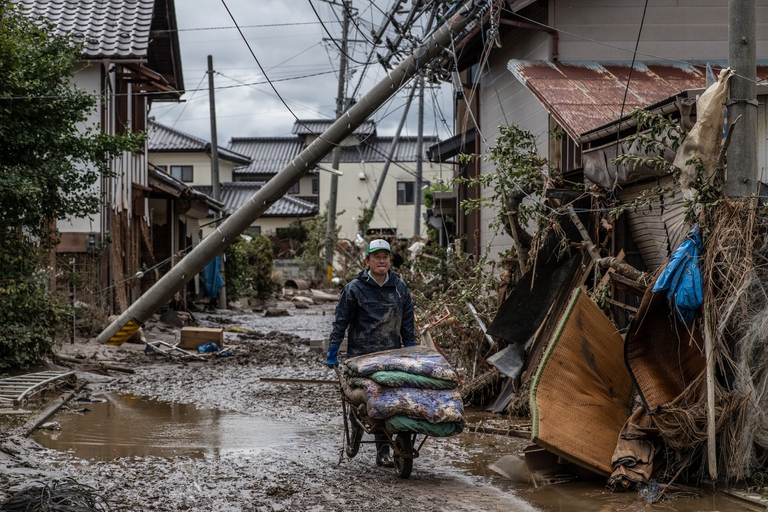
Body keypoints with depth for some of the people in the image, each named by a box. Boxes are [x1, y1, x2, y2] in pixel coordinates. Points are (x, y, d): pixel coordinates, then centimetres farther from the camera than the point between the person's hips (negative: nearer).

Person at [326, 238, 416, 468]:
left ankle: (383, 451, 5)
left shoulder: (399, 287, 7)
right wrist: (332, 352, -3)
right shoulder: (355, 288, -4)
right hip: (361, 354, -2)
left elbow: (407, 322, 15)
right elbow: (341, 321, -1)